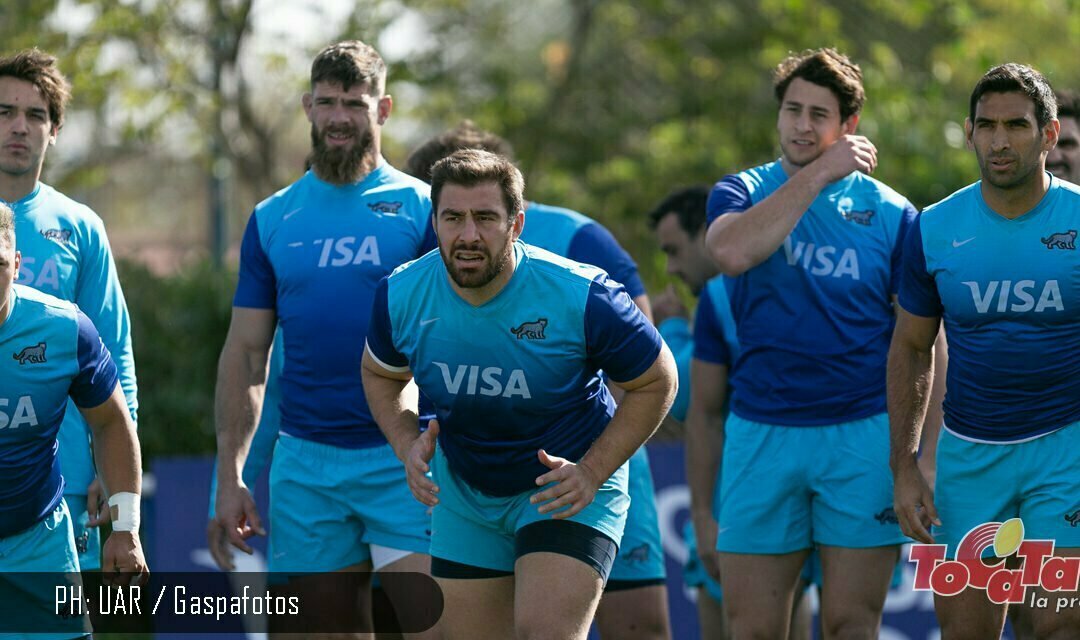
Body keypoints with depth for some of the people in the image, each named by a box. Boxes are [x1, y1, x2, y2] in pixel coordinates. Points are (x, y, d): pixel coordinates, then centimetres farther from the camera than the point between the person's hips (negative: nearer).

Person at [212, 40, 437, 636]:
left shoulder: (422, 208, 1)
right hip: (305, 466, 3)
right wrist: (229, 475, 6)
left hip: (405, 461, -3)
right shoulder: (272, 220, 11)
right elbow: (245, 353, 12)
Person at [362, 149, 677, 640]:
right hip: (463, 497, 4)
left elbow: (655, 382, -9)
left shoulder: (582, 299, -23)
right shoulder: (401, 297, -13)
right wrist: (408, 444, -9)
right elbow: (380, 375, 10)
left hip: (566, 491, -4)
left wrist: (593, 472, -17)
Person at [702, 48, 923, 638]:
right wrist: (818, 173, -16)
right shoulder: (740, 193, 6)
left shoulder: (889, 212, 4)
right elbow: (732, 252, -20)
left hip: (863, 434, -1)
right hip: (760, 435, 1)